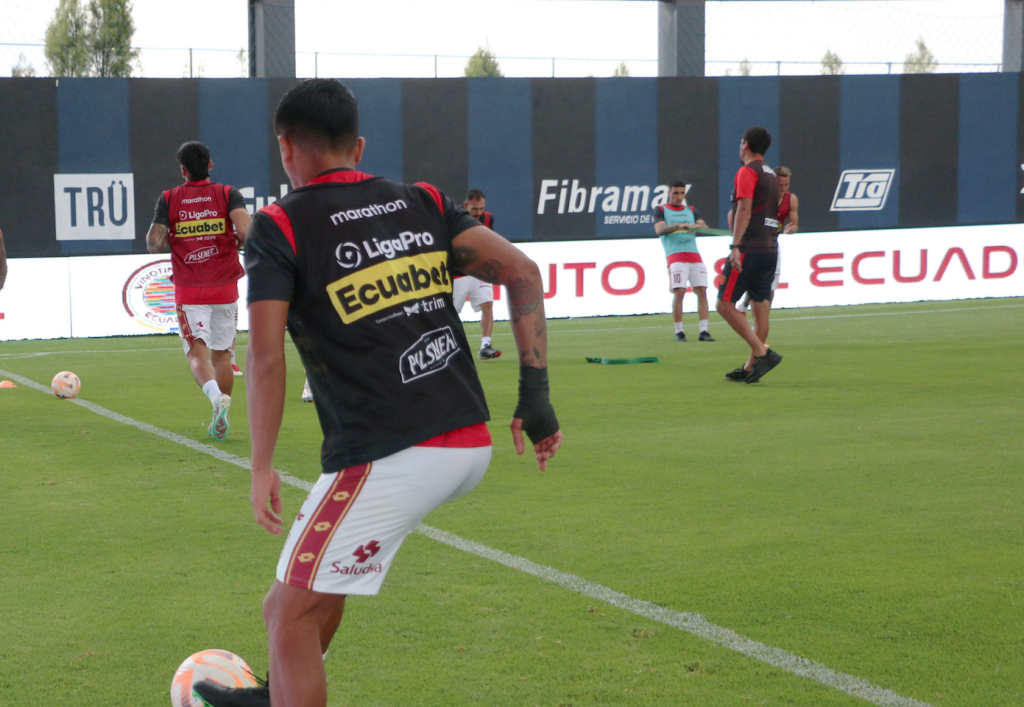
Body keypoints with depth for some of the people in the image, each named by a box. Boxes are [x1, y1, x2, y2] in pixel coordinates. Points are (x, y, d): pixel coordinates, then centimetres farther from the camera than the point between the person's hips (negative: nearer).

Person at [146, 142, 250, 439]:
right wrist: (238, 243, 4)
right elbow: (245, 230, -18)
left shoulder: (169, 199, 1)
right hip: (225, 289, 1)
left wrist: (173, 238, 13)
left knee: (197, 352, -6)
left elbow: (154, 244, -8)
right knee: (222, 353, 13)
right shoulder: (228, 194, -1)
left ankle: (217, 397, -35)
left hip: (189, 291, -1)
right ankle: (221, 420, 14)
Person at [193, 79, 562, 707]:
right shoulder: (422, 203, 13)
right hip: (472, 444, 7)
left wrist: (262, 469, -2)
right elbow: (522, 271, 4)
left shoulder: (279, 227, -2)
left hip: (387, 460, -7)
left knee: (293, 616, 5)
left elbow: (267, 358, -11)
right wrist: (536, 394, 4)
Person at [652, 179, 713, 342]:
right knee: (679, 292, -15)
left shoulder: (691, 210, 20)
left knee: (702, 291, -6)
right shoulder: (661, 210, 9)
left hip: (694, 255, 4)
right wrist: (677, 226, -26)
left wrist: (697, 226, -17)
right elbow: (659, 230, -9)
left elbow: (705, 227, 7)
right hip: (675, 256, -4)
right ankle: (679, 331, -5)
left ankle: (703, 331, -5)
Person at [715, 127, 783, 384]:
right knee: (761, 309, 7)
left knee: (725, 304, -7)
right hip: (770, 250, 9)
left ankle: (763, 353, -15)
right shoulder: (771, 175, 19)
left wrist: (735, 247, -21)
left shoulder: (747, 171, -7)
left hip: (749, 250, -9)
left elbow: (744, 210, -17)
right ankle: (752, 367, 9)